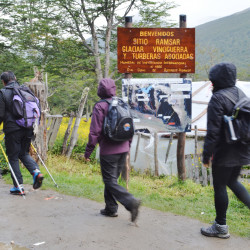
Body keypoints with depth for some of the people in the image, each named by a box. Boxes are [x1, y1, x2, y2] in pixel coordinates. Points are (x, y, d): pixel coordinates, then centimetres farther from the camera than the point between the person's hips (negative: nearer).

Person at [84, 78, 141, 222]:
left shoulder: (100, 107, -11)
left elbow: (95, 132, -14)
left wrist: (88, 151, -4)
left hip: (108, 151, -7)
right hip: (123, 149, 7)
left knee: (110, 182, -2)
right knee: (112, 179, 18)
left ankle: (131, 202, -19)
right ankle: (111, 208, 23)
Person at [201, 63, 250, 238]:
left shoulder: (218, 98, -18)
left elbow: (213, 131, -20)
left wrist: (206, 156, -13)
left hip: (224, 154, -8)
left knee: (220, 187, 6)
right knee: (232, 181, 25)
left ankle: (221, 227, 17)